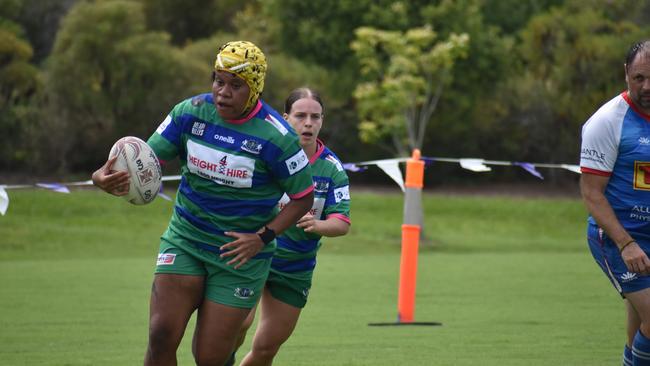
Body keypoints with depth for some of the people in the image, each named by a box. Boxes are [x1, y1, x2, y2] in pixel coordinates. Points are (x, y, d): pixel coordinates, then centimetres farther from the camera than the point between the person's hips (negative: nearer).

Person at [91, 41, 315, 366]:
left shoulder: (276, 137, -14)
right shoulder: (190, 113, -5)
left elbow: (303, 198, -3)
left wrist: (263, 237, -16)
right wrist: (104, 176, -28)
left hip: (239, 254, -3)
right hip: (184, 240, 3)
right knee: (162, 335, -15)